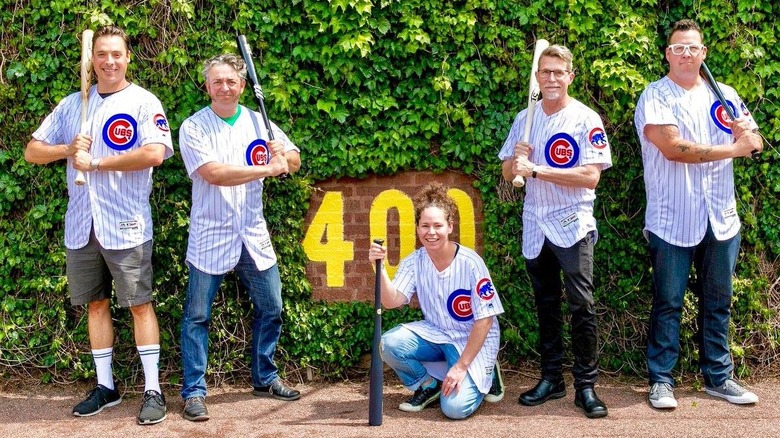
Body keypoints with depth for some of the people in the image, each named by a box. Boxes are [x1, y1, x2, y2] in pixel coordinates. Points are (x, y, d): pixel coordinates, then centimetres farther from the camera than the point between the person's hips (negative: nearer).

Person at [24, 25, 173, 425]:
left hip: (125, 225, -5)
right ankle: (105, 386, 22)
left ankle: (153, 390, 3)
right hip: (80, 224, 5)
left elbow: (154, 153, -19)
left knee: (139, 304, -3)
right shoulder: (72, 104, 13)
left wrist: (94, 163, -15)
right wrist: (67, 149, -9)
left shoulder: (143, 102, -2)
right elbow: (32, 151, 12)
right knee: (95, 303, 11)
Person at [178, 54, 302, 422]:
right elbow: (213, 173, -20)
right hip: (210, 236, -4)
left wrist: (282, 154, -15)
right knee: (197, 315, -1)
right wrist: (267, 169, -20)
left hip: (254, 235, 4)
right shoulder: (193, 127, -7)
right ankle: (194, 391, 9)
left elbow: (294, 161, 9)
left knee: (270, 308, 11)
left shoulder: (259, 122, 7)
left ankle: (265, 378, 28)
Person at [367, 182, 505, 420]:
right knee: (389, 344, -23)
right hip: (435, 334, 4)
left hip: (473, 340, -4)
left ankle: (486, 375, 11)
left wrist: (461, 366, -20)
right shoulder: (413, 262, -7)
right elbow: (391, 301, -19)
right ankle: (428, 385, 5)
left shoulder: (470, 263, -20)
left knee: (455, 407, -23)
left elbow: (485, 319, -17)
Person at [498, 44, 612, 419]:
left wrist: (537, 170, -22)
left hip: (572, 225, -5)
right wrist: (517, 159, -12)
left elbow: (591, 176, -16)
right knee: (545, 305, 12)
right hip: (535, 226, 5)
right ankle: (551, 378, 22)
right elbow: (508, 173, 12)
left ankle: (586, 385, 0)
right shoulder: (525, 118, 9)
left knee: (581, 305, -8)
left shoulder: (586, 119, -6)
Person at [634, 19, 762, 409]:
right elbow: (673, 147, -19)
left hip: (721, 218, 5)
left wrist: (747, 134, -13)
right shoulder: (656, 96, -5)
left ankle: (718, 377, 23)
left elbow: (754, 143, 11)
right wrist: (732, 148, -17)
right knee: (668, 303, 3)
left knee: (718, 302, 12)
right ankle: (661, 380, 13)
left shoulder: (724, 95, 11)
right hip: (672, 220, -5)